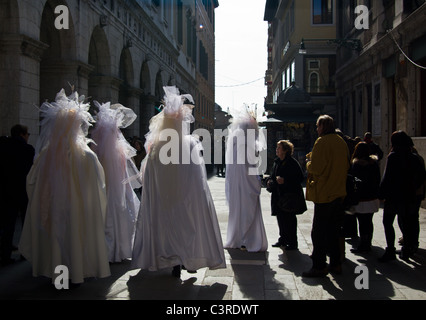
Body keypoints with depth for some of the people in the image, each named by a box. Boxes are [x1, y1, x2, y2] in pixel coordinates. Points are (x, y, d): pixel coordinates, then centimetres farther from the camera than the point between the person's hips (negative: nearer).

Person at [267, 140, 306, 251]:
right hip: (278, 196, 7)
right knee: (280, 218, 11)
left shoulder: (293, 162, -11)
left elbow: (300, 178, -14)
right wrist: (270, 182, 3)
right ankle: (283, 240, 24)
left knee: (290, 219, -3)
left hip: (290, 196, -7)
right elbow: (272, 175, 24)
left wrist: (285, 181, -22)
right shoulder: (276, 162, 12)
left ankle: (292, 243, 6)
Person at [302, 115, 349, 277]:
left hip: (324, 193, -8)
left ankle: (319, 266, 1)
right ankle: (335, 263, 20)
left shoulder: (322, 142, -14)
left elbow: (315, 168, -21)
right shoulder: (342, 142, 11)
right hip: (339, 193, 8)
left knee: (319, 232, -1)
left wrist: (308, 163, 1)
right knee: (334, 230, 15)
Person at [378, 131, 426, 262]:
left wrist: (381, 194, -9)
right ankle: (407, 251, 20)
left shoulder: (393, 156, -13)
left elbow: (387, 177, -16)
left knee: (387, 223, 4)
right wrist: (412, 189, 17)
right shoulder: (415, 158, 3)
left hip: (393, 197, -5)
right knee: (405, 224, 15)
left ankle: (390, 250, -2)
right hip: (410, 197, 5)